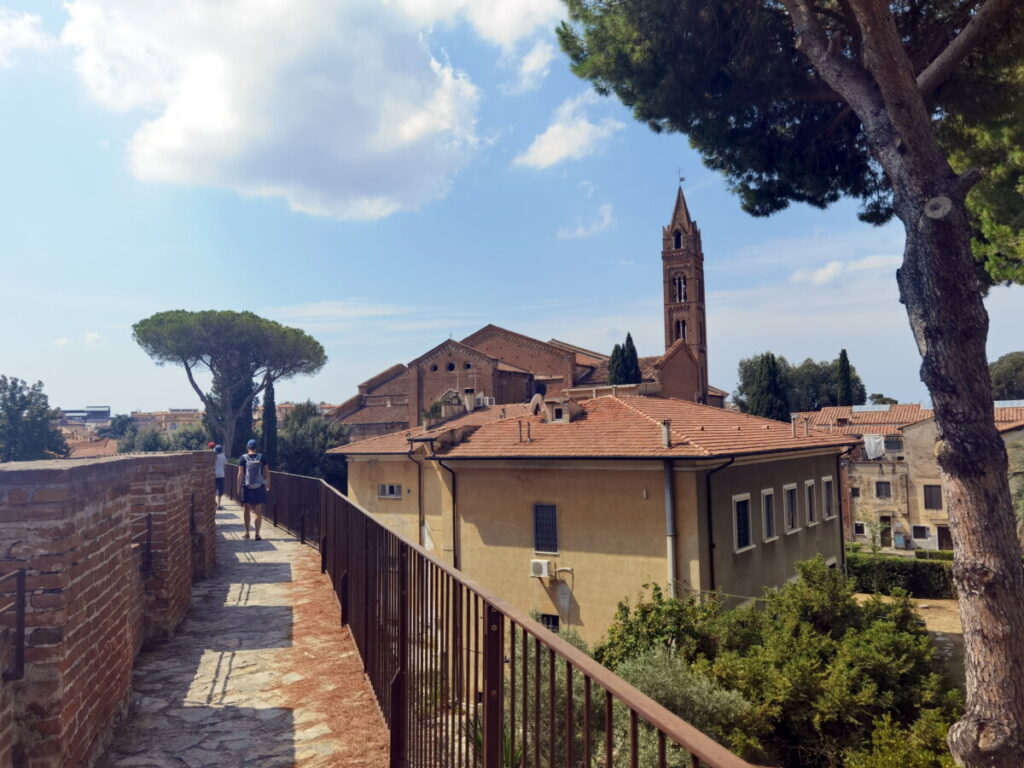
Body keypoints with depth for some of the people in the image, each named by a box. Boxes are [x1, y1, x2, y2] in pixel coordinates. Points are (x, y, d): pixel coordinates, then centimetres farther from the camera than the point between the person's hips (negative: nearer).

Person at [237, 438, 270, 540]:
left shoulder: (243, 458, -4)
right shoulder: (262, 458, -1)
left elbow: (240, 474, -7)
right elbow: (267, 473, 0)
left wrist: (239, 488, -1)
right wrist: (268, 486, 9)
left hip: (247, 487, 0)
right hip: (259, 487, 0)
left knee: (246, 509, 17)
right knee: (258, 511, 4)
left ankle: (247, 532, 19)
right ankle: (257, 534, -1)